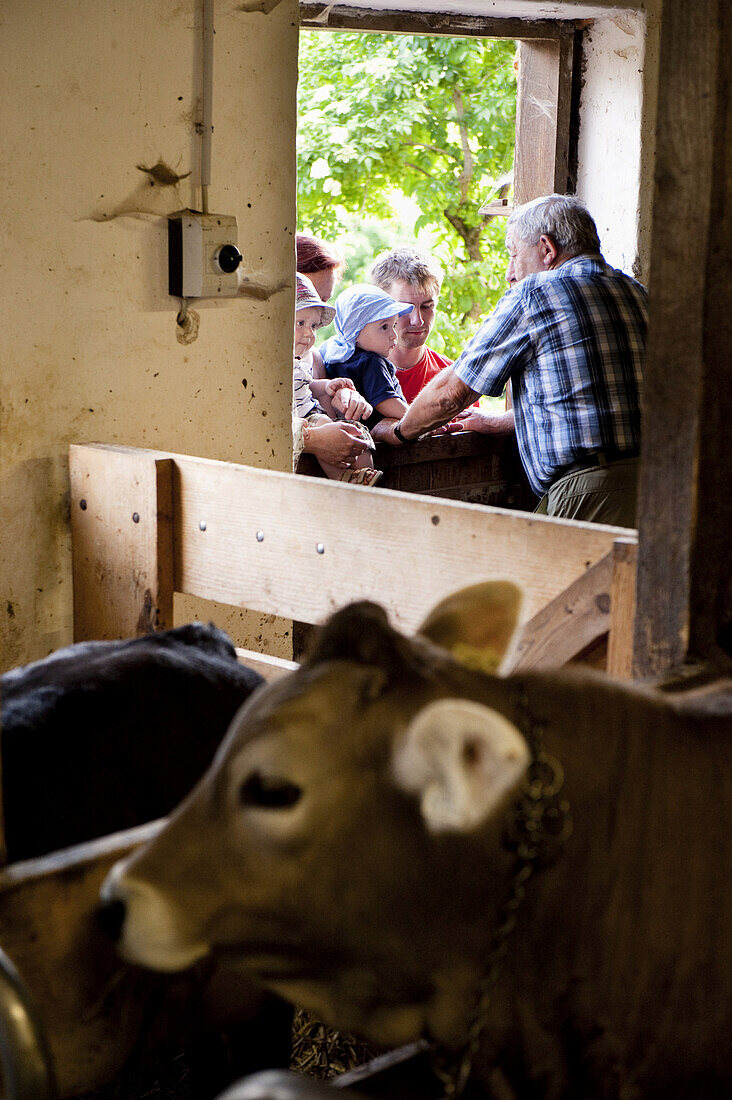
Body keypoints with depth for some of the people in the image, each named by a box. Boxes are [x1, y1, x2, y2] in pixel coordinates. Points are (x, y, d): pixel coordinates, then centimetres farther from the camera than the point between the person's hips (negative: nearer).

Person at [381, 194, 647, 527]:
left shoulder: (532, 295, -2)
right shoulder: (636, 293, 20)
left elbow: (450, 392, 6)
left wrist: (397, 431, 25)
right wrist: (497, 421, 40)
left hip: (588, 494, -8)